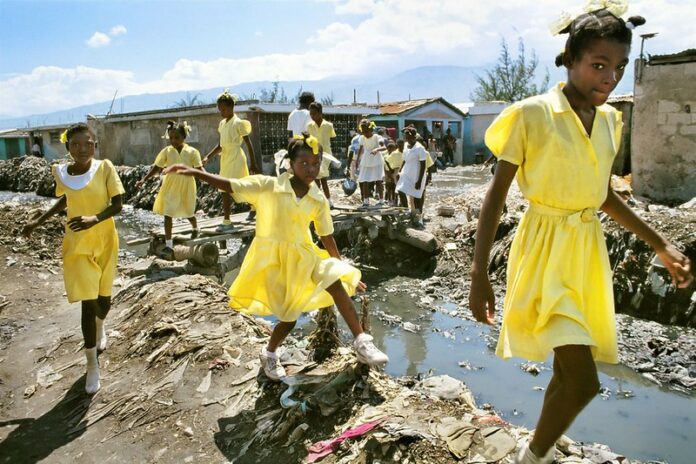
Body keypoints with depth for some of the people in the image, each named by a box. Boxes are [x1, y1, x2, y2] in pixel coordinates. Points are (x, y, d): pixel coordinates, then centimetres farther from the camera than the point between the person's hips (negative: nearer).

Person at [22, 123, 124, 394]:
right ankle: (92, 364, 10)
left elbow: (118, 204, -13)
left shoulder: (105, 168, -12)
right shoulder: (60, 172, -4)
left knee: (104, 298, 14)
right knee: (88, 303, -5)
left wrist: (95, 219, -29)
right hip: (77, 245, 0)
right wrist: (38, 222, 14)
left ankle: (100, 328, 51)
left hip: (105, 242, 0)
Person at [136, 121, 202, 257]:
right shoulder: (166, 151, -4)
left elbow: (199, 169, -9)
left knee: (188, 212, 14)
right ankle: (169, 244, -1)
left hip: (186, 186, -1)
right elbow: (156, 168, -2)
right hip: (170, 186, 1)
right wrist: (144, 179, -12)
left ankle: (195, 228, 49)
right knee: (167, 214, -4)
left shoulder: (192, 152, -8)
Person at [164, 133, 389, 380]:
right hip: (273, 258, -3)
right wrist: (195, 172, -27)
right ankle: (269, 354, 33)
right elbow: (229, 185, -15)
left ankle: (361, 341, -8)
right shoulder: (268, 186, -14)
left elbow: (327, 237, 4)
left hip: (303, 255, 3)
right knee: (290, 315, 2)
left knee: (335, 282, -19)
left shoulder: (319, 200, -4)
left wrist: (342, 268, 7)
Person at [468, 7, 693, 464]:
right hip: (546, 250, -7)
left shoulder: (610, 120, 7)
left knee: (571, 368, 16)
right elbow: (497, 194, -11)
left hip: (589, 250, 7)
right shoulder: (531, 114, -12)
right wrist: (479, 273, -16)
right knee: (583, 380, -13)